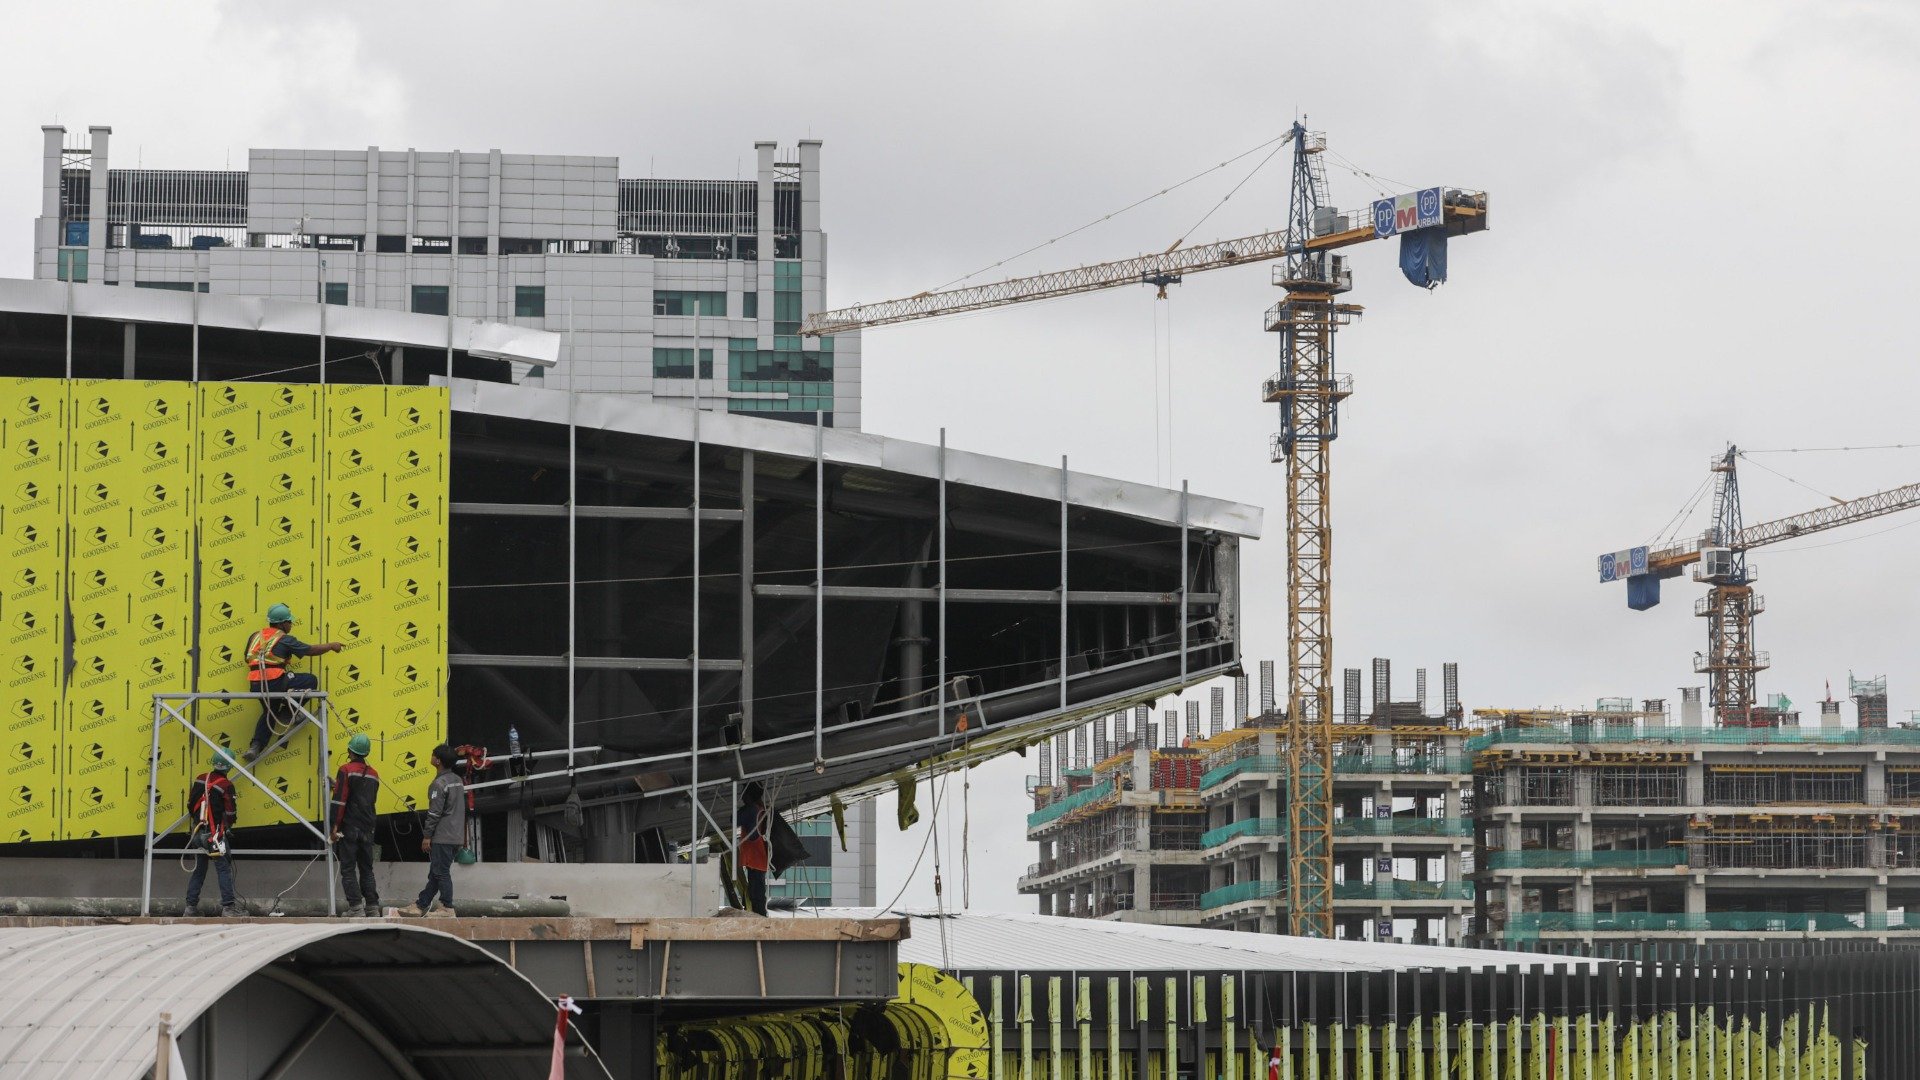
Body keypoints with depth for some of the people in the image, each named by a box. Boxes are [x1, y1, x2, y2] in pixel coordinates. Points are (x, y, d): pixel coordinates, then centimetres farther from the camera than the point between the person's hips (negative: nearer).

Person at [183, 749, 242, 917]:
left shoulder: (201, 779, 5)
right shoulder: (226, 785, -14)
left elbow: (191, 805, 13)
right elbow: (231, 813, -11)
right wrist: (229, 822, 11)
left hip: (198, 832, 6)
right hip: (215, 833, -6)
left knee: (199, 870, 14)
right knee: (224, 869, -5)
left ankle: (190, 907, 14)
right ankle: (228, 907, -11)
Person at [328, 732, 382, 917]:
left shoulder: (347, 770, -8)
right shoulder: (373, 774, 13)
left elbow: (340, 799, -14)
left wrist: (335, 824, -13)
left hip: (349, 826, -6)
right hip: (367, 829, 6)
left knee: (348, 869, -3)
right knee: (367, 869, 12)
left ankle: (355, 906, -11)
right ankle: (372, 905, 9)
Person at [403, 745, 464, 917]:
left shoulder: (439, 784, -15)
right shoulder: (458, 781, 13)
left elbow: (434, 813, -18)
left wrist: (427, 836, -12)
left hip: (442, 837, -9)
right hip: (456, 837, 9)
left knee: (441, 872, -4)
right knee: (436, 872, 12)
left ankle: (447, 907, -3)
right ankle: (421, 905, 17)